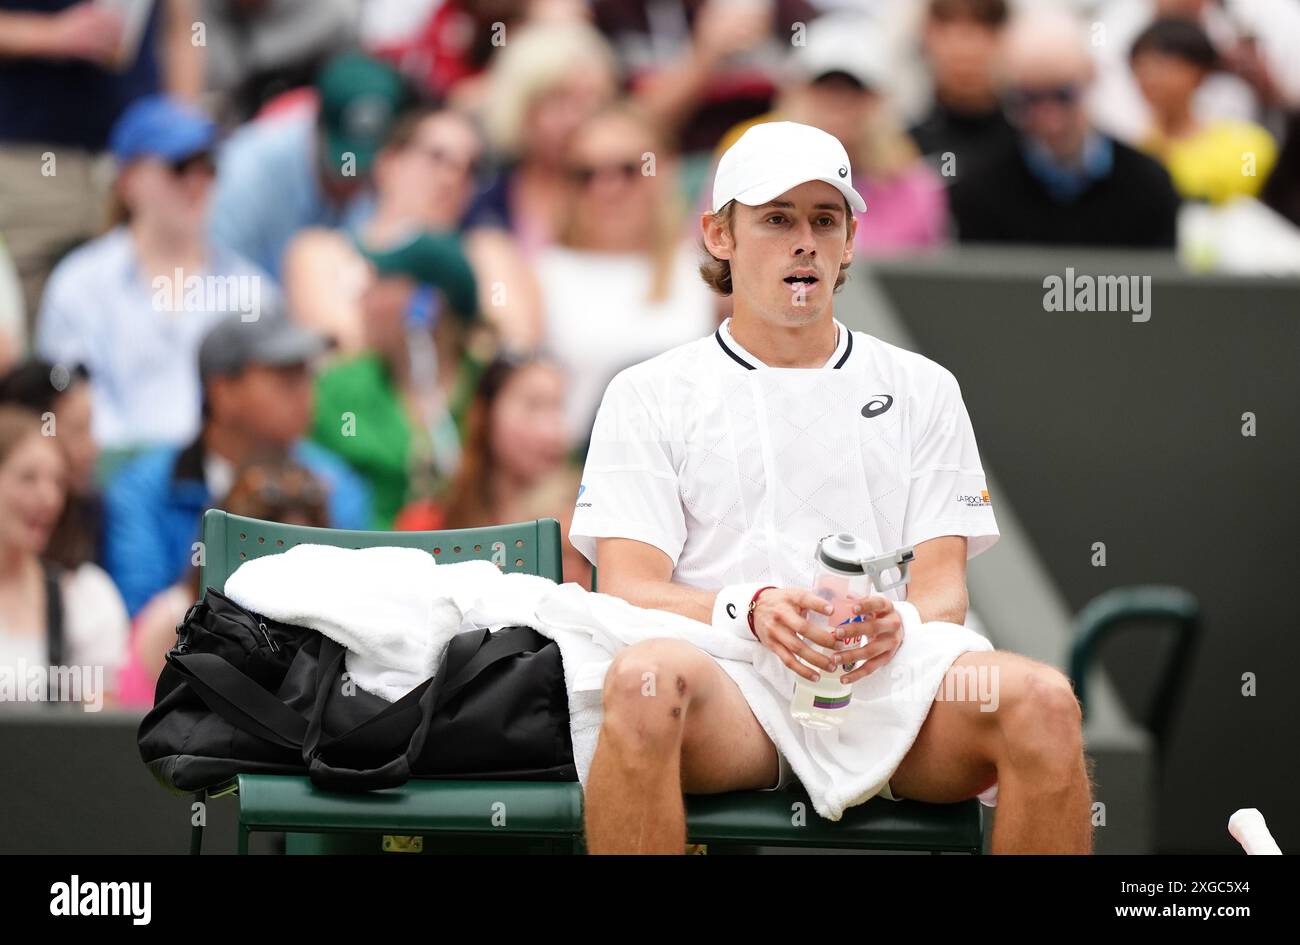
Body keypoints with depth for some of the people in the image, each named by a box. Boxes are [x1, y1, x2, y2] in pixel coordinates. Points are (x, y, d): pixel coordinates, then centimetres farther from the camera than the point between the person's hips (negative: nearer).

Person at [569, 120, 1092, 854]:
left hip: (888, 681, 2)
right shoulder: (649, 396, 16)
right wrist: (750, 609, -17)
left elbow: (944, 585, 13)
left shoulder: (922, 389, 22)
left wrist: (898, 623, -13)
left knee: (1042, 701, -32)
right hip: (726, 691, -2)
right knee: (643, 679, -40)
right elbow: (627, 589, 4)